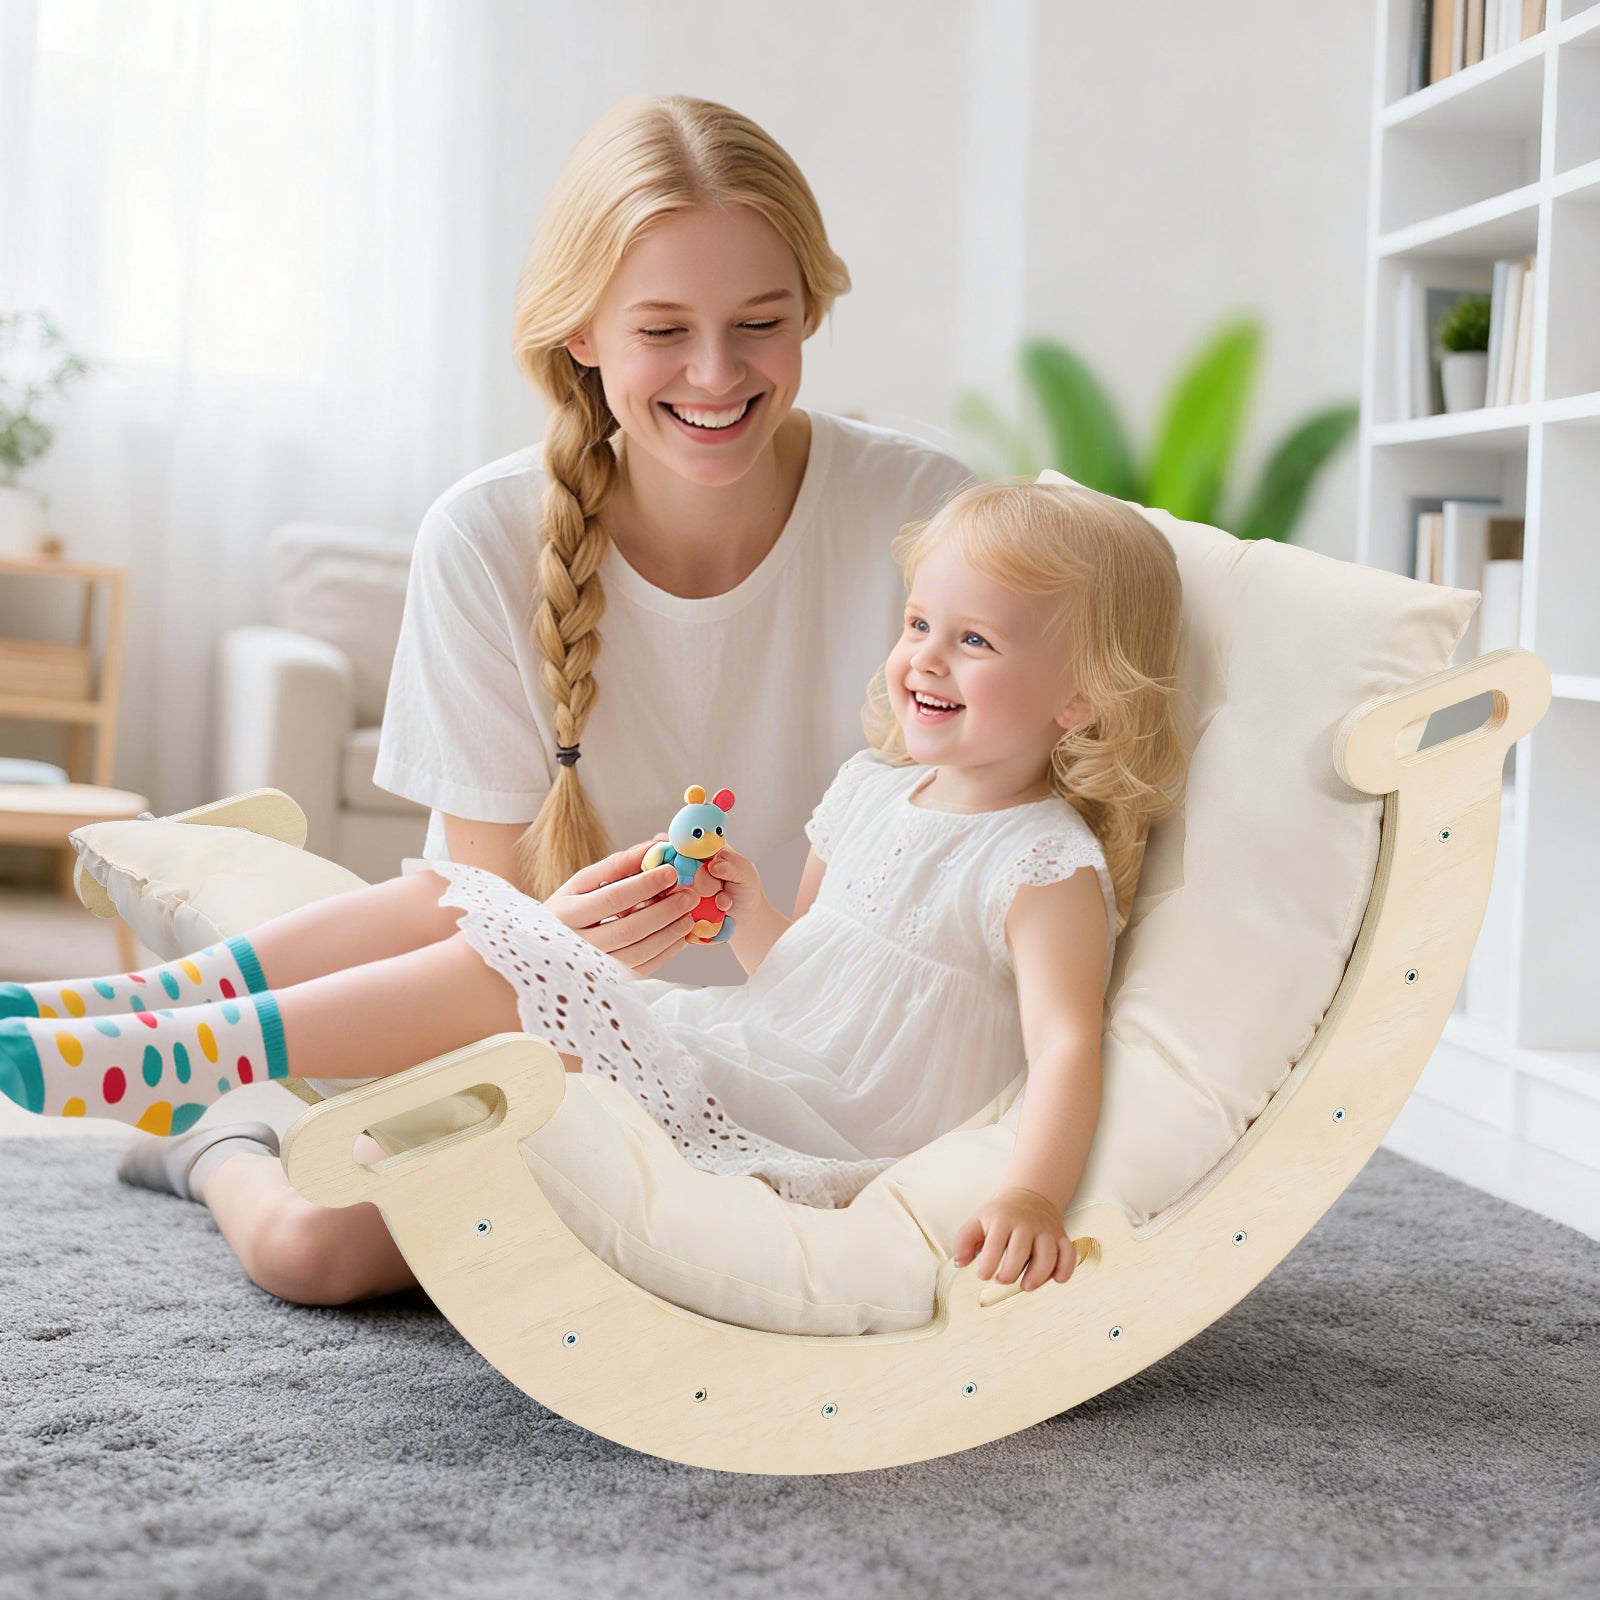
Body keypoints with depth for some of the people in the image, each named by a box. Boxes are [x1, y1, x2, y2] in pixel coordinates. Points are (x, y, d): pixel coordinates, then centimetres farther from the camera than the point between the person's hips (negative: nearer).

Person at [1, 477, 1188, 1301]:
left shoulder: (1048, 868, -12)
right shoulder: (874, 790, 13)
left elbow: (1068, 1043, -24)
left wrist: (1033, 1195, -42)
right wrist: (749, 910, 0)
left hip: (801, 1151, -9)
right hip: (725, 1047, 9)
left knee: (490, 968, -25)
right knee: (437, 890, 2)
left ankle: (181, 1064, -28)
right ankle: (153, 1003, -3)